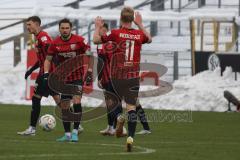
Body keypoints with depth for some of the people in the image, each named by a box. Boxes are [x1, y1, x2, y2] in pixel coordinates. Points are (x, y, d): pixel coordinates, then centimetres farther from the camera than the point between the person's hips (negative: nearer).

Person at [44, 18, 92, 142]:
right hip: (64, 78, 4)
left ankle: (75, 132, -14)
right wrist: (46, 74, -3)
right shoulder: (55, 43, -2)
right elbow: (48, 60, 9)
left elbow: (88, 55, -3)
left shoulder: (79, 40, -11)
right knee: (64, 106, 6)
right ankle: (67, 134, 16)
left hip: (78, 76, -4)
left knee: (76, 102, -18)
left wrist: (89, 72, -9)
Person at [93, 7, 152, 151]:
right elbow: (149, 39, 25)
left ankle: (119, 117, -9)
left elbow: (96, 40, 1)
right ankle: (131, 137, -14)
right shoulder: (139, 35, 1)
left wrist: (97, 27, 17)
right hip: (133, 77, 1)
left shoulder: (116, 33, -8)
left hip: (117, 76, -1)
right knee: (131, 107, -1)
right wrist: (140, 24, 30)